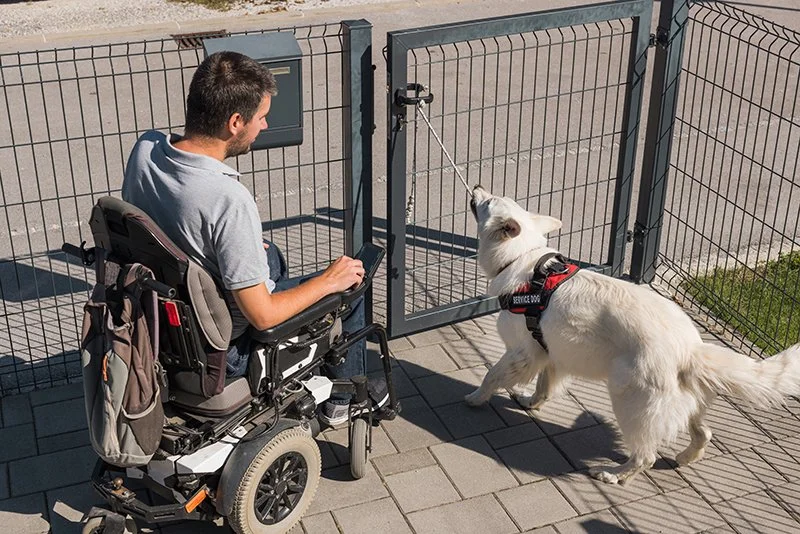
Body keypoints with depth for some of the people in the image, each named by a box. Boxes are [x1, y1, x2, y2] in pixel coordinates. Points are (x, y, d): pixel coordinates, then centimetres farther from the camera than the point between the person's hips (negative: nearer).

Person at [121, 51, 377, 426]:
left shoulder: (145, 148, -14)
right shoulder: (229, 201, -37)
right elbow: (262, 316, -28)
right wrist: (328, 281, -12)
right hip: (226, 350, -7)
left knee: (272, 257, 32)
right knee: (350, 290, 12)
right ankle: (344, 400, 36)